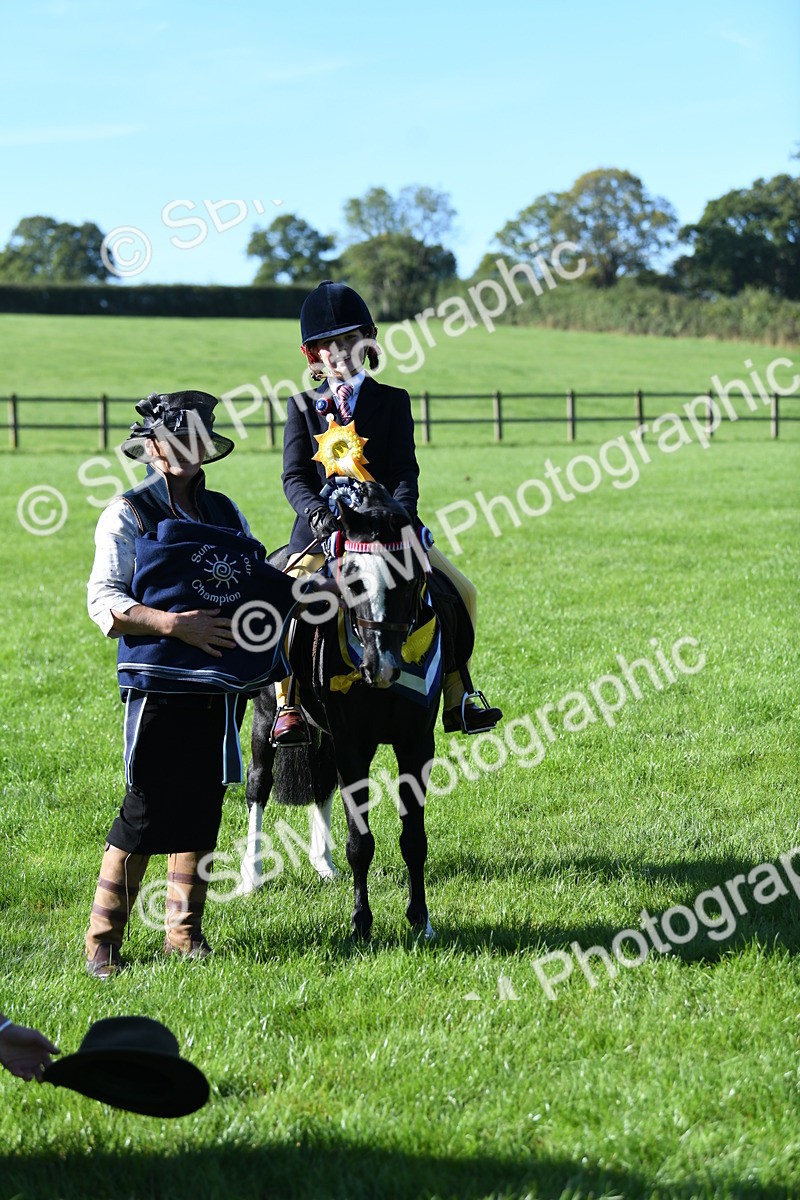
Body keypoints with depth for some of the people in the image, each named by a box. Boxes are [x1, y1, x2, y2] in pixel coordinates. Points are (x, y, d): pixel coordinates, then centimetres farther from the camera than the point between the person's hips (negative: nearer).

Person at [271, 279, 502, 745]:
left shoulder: (393, 401, 8)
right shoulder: (303, 406, 9)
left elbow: (405, 470, 0)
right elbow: (294, 475, -1)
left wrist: (402, 511, -20)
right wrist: (317, 512, -21)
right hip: (323, 531, -1)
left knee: (460, 591, -9)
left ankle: (458, 697, 2)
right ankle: (288, 706, -8)